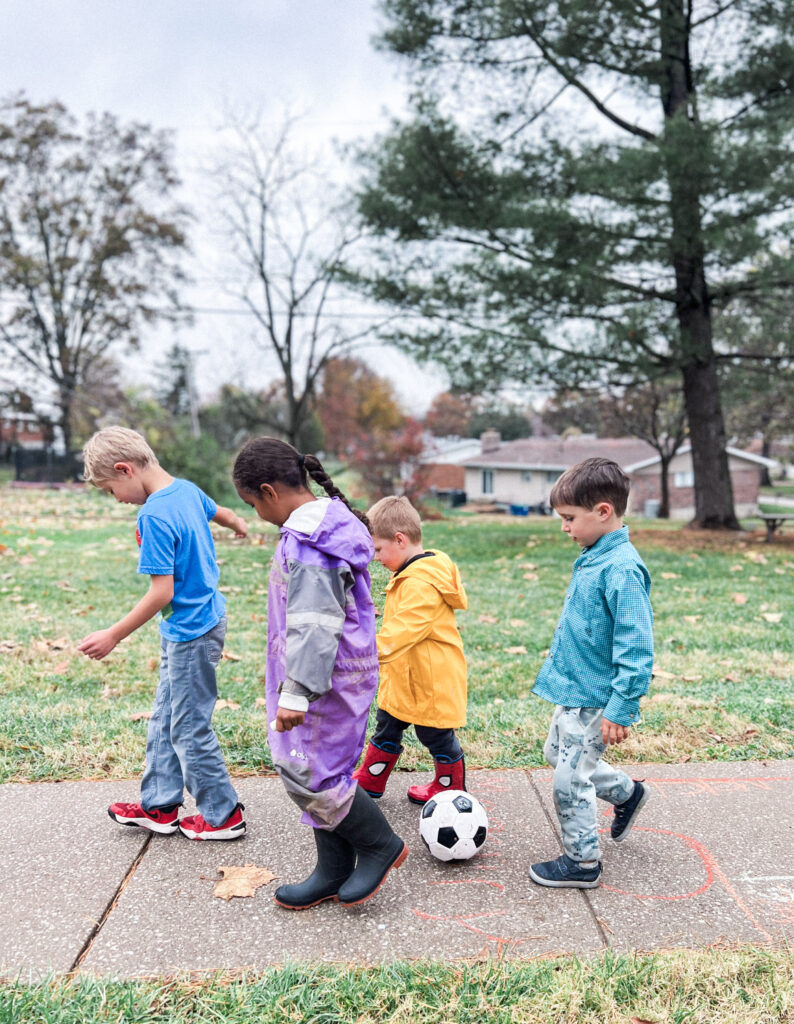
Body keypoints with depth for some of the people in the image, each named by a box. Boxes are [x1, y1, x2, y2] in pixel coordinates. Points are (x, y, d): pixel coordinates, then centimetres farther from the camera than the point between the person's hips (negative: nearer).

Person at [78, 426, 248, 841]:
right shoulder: (186, 489, 2)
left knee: (190, 728, 5)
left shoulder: (154, 516, -24)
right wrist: (239, 524, 48)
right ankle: (159, 806, 31)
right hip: (206, 617, 9)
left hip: (190, 633, -9)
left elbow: (162, 593, -24)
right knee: (165, 720, 19)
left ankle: (223, 815, 19)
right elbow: (218, 512, 25)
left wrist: (113, 636, -17)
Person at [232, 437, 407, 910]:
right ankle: (333, 871, 28)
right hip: (345, 673, 10)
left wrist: (295, 692, -27)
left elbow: (312, 624, -27)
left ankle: (381, 845, 16)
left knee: (306, 771, -2)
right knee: (321, 768, 16)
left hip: (327, 678, -10)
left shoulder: (306, 542, -21)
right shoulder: (331, 523, 11)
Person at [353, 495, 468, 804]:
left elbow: (402, 629, -38)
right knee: (387, 727, 20)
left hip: (431, 679, -10)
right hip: (404, 677, 10)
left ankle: (451, 787, 31)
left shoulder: (422, 585, -28)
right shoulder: (411, 574, 6)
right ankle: (370, 780, 35)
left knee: (436, 735, 10)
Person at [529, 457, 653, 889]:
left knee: (570, 780, 2)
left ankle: (582, 862, 23)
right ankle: (626, 792, 45)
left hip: (594, 700, -10)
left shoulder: (622, 568, -25)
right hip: (574, 689, 10)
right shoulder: (592, 558, 4)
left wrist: (620, 708, -25)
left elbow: (635, 646, -26)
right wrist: (560, 653, 23)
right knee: (557, 753, 26)